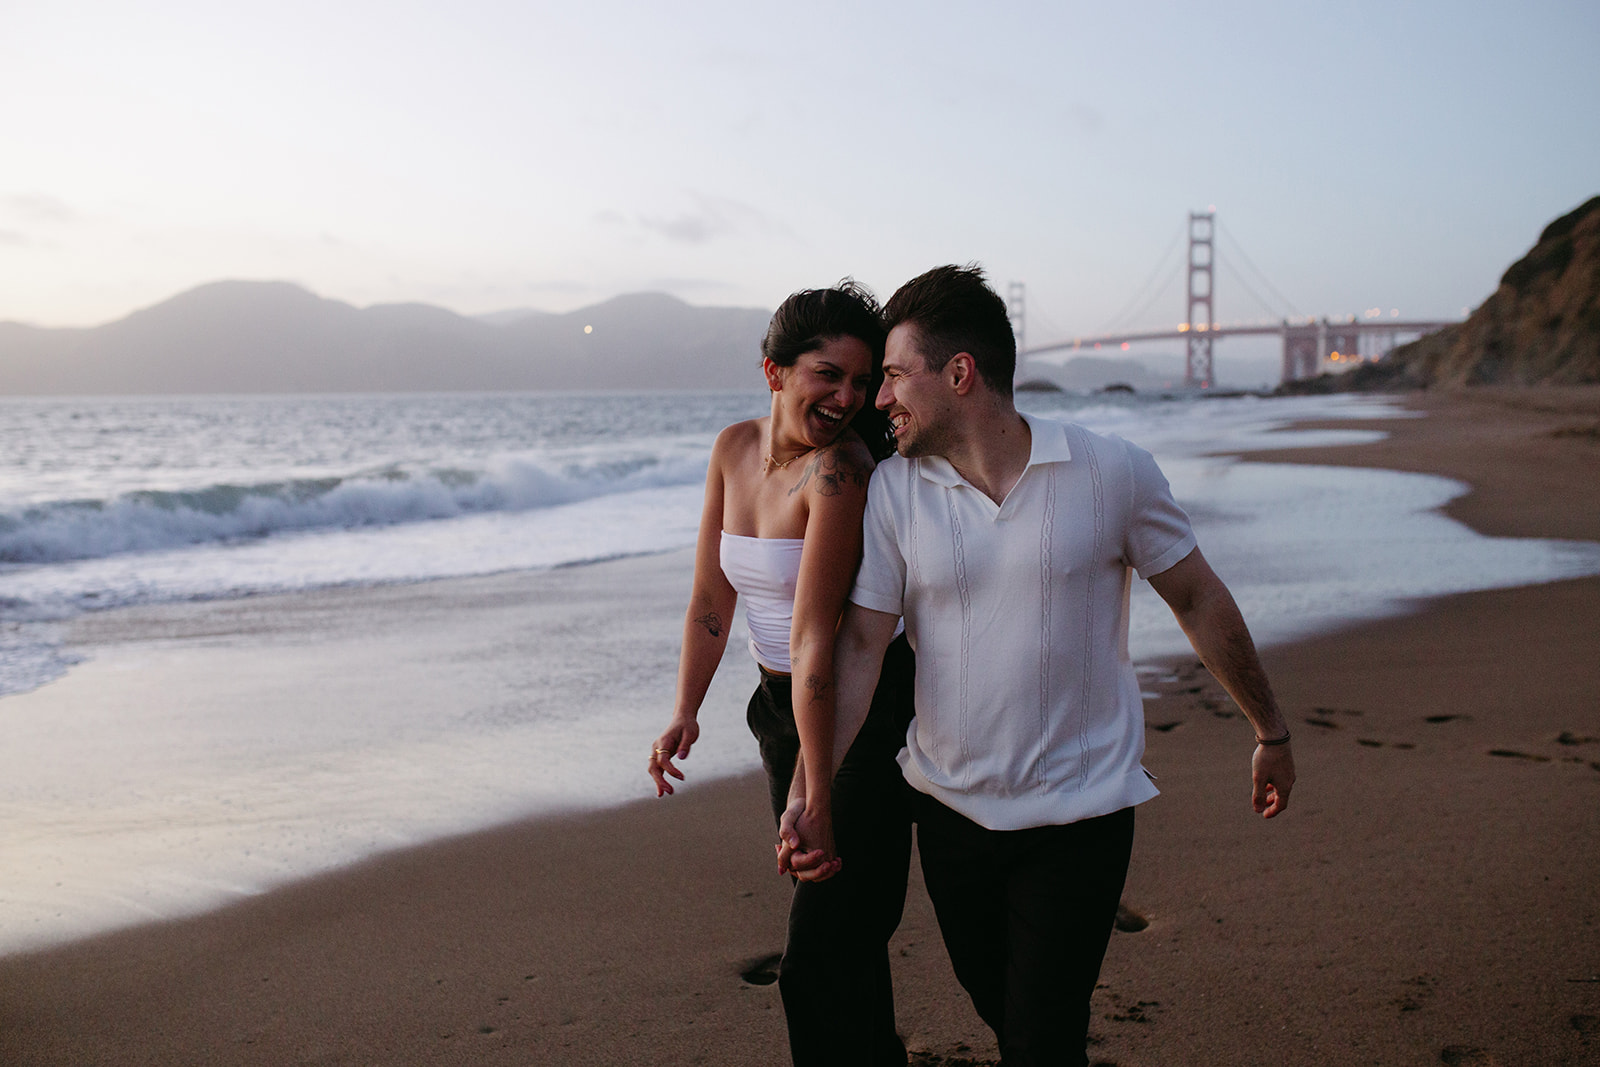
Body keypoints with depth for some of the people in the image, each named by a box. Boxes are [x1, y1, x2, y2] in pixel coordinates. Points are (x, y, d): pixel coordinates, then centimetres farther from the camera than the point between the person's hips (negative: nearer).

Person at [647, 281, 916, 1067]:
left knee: (821, 957, -6)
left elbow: (812, 634, -29)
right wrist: (686, 712, 0)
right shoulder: (734, 448, -1)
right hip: (782, 705, 7)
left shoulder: (840, 467, -24)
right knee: (841, 929, 23)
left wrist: (816, 793, -28)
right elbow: (712, 595, 7)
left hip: (867, 711, -7)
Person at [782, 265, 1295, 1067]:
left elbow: (1199, 601, 0)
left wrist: (1270, 733, 9)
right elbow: (860, 644, -7)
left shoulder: (1113, 473, -11)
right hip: (950, 809, 3)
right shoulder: (892, 490, -6)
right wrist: (808, 792, -18)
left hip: (1080, 812, -3)